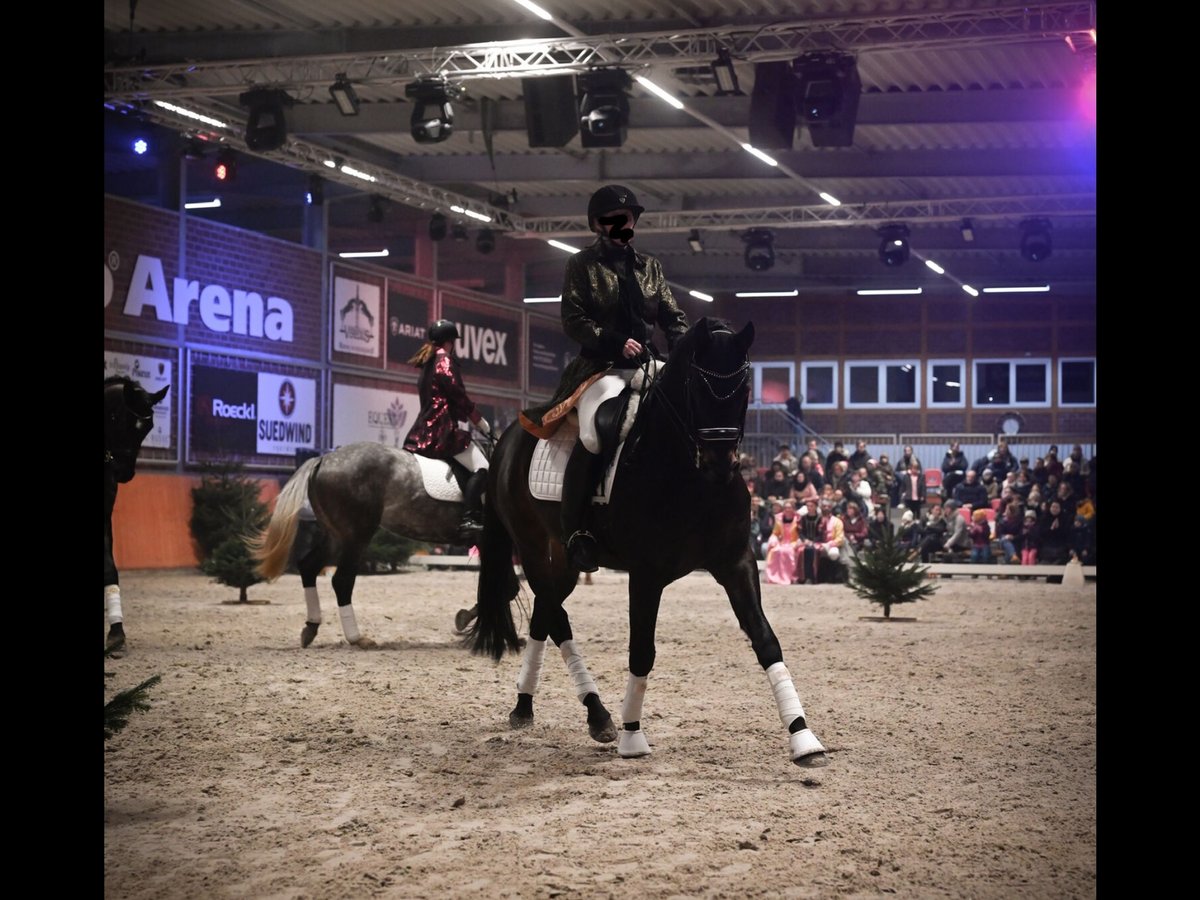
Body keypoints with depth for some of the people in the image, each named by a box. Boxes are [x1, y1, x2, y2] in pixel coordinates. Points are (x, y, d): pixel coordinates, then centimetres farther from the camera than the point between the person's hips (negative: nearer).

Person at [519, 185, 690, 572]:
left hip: (648, 364, 6)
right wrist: (616, 343, -17)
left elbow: (673, 317, 15)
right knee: (596, 430, -33)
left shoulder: (650, 267, 19)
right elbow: (573, 320, -4)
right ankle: (573, 529, -29)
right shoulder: (583, 264, 5)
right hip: (602, 365, -5)